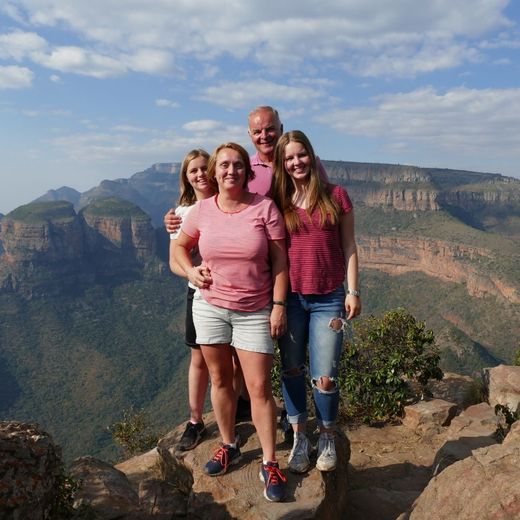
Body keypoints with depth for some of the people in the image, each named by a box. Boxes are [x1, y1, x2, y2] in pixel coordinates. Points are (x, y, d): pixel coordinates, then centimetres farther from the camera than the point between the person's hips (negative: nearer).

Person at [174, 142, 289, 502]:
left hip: (255, 312, -3)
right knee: (220, 379, 14)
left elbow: (280, 261, -7)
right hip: (210, 306, 3)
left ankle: (270, 464, 14)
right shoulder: (202, 210, -1)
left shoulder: (265, 207, -8)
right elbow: (181, 246, 16)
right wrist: (191, 271, -2)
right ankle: (229, 447, 34)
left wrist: (279, 305, -10)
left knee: (259, 388, -1)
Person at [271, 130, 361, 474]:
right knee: (292, 371, 10)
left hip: (328, 300, -1)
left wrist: (353, 291, -2)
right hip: (290, 298, 2)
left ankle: (328, 439, 27)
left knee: (325, 378, 1)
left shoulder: (335, 196, 1)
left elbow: (349, 247, 3)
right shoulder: (278, 201, 4)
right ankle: (299, 439, 30)